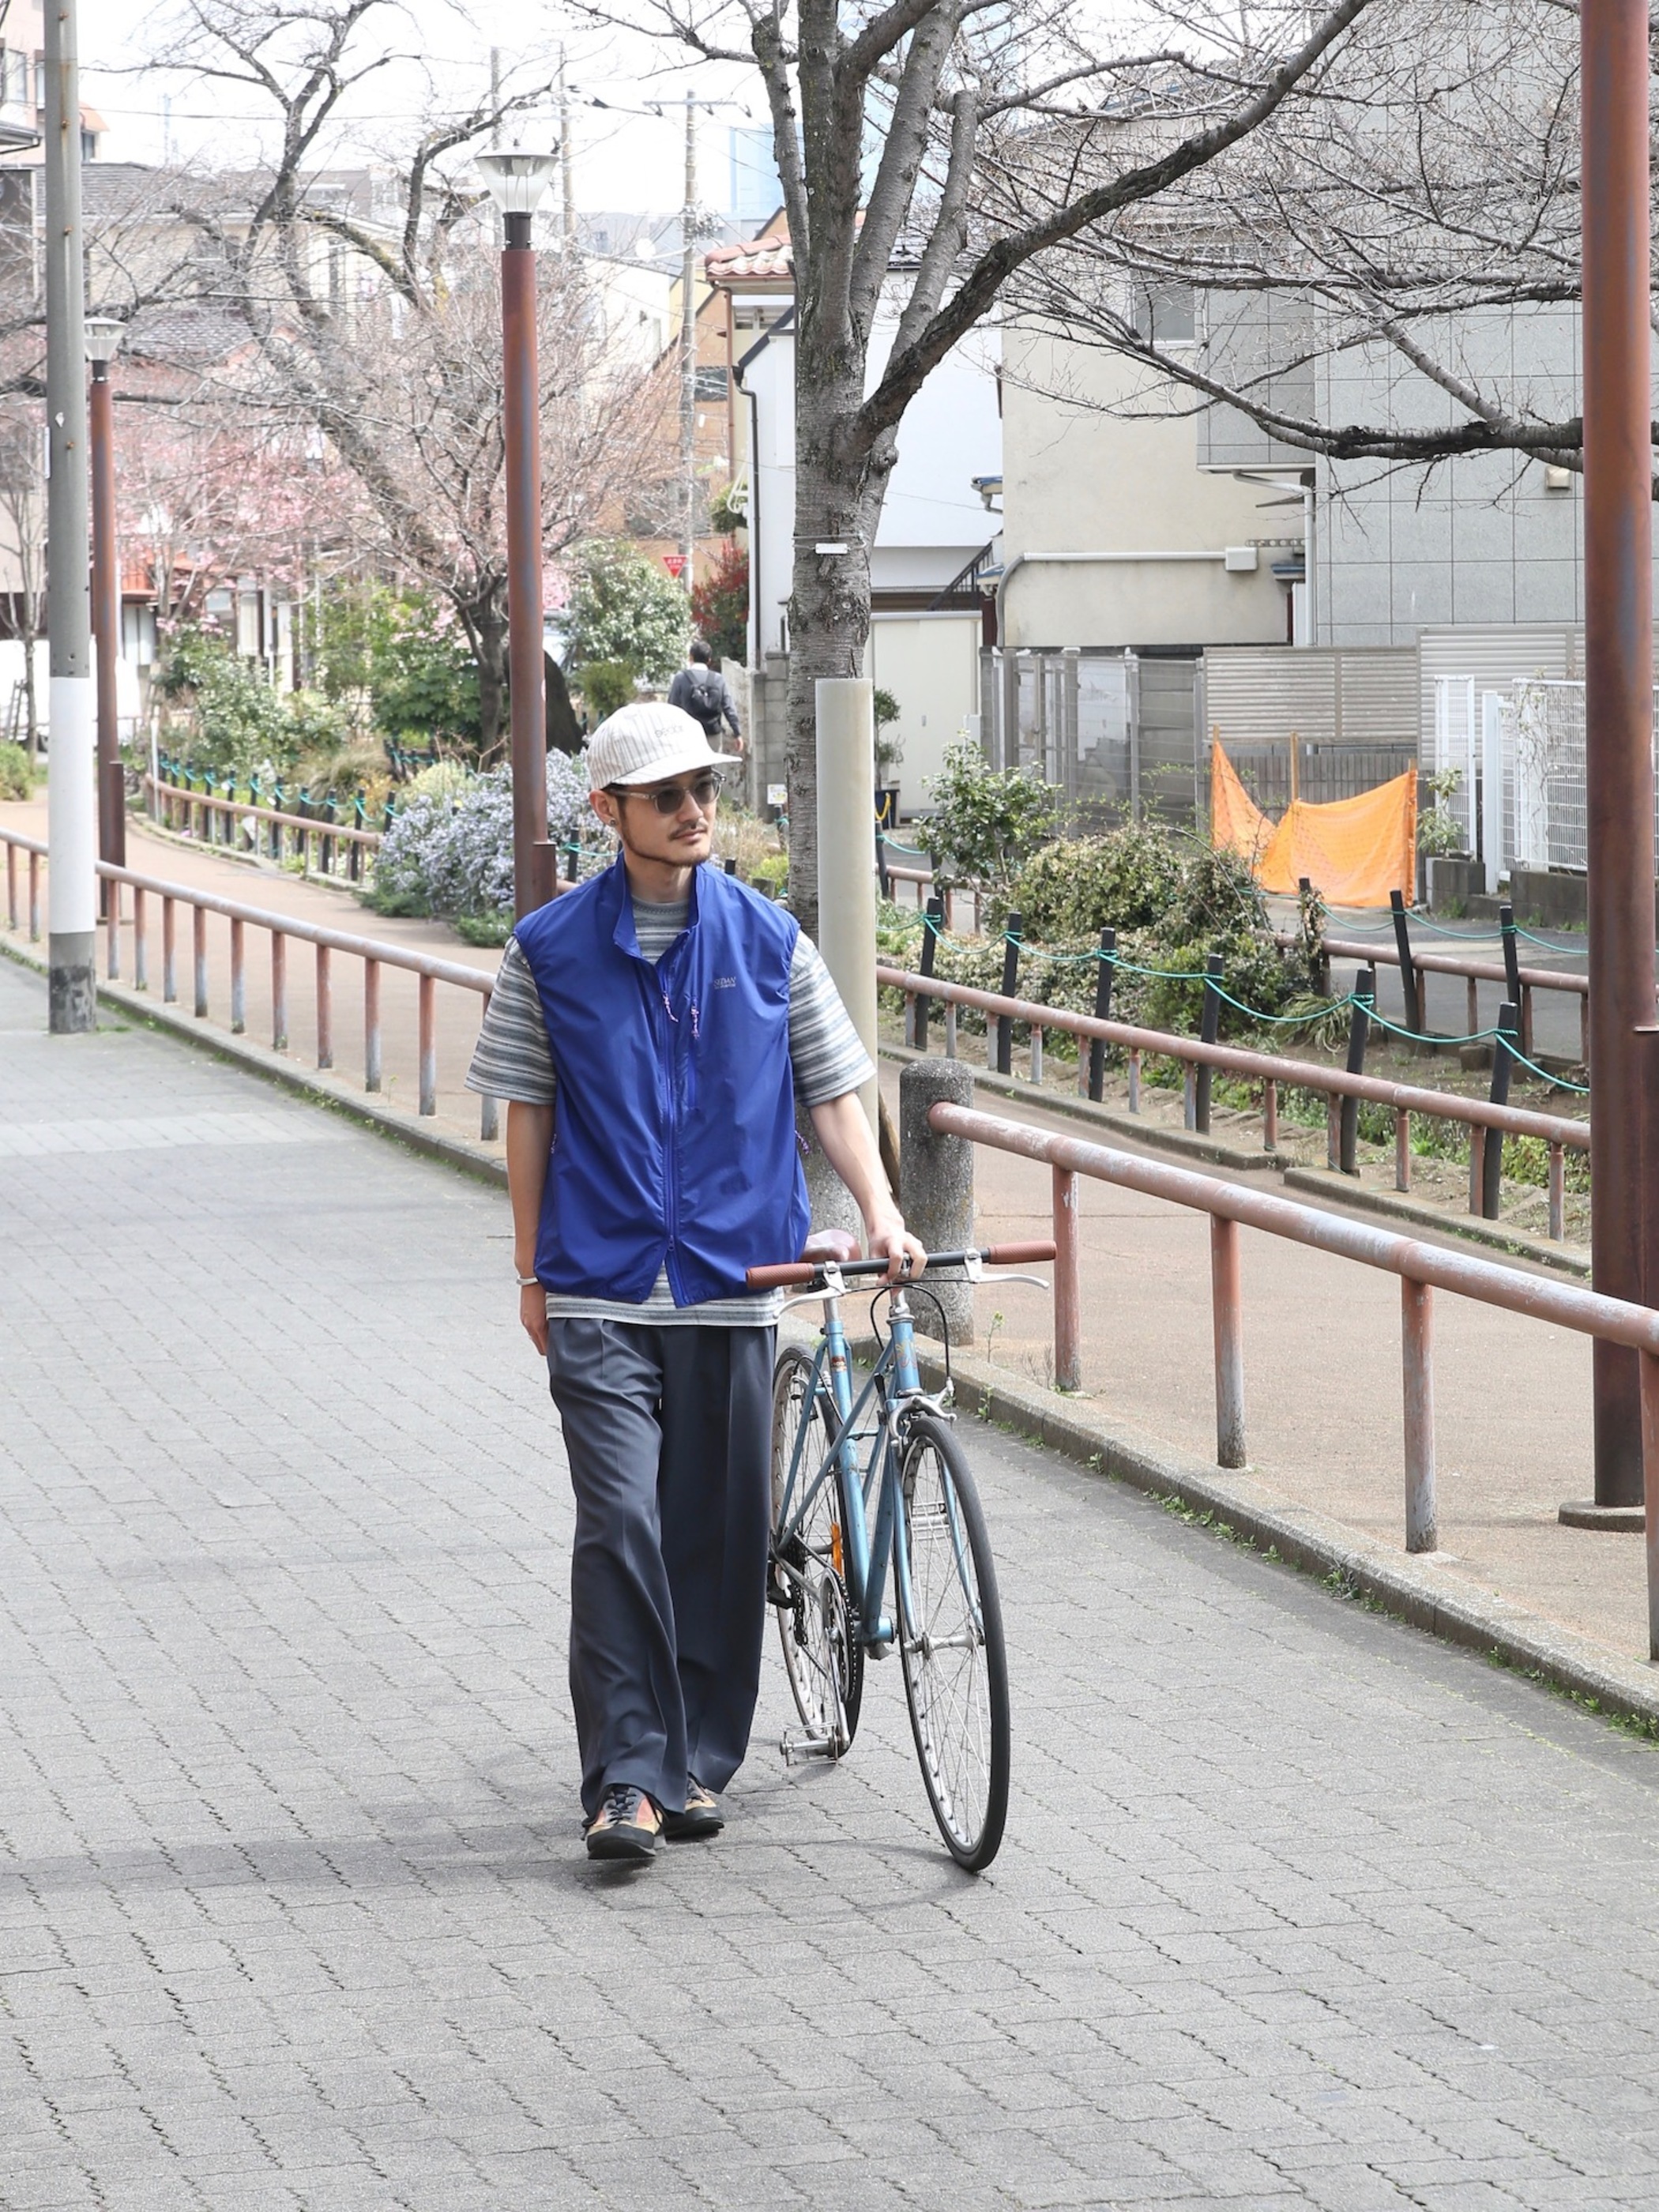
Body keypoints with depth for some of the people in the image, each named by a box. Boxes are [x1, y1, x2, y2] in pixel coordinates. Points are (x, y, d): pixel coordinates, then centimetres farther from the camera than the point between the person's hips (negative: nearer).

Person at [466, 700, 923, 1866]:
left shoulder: (770, 940, 5)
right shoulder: (551, 949, 2)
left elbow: (832, 1093, 7)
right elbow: (530, 1112, 8)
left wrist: (879, 1209, -8)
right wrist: (532, 1269, 8)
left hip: (732, 1284, 2)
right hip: (601, 1292, -2)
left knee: (720, 1532, 6)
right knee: (621, 1526, -11)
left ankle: (702, 1760, 20)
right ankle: (629, 1778, -8)